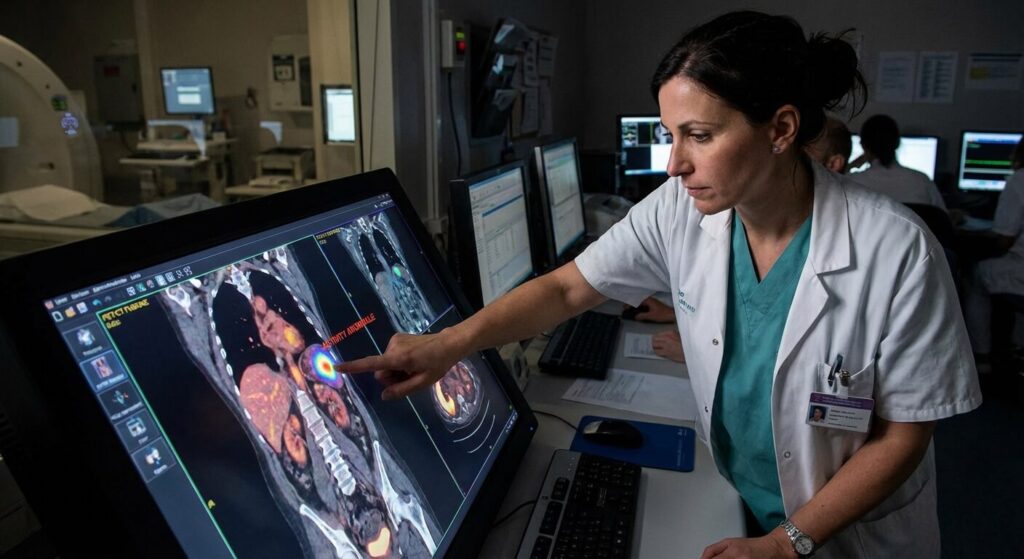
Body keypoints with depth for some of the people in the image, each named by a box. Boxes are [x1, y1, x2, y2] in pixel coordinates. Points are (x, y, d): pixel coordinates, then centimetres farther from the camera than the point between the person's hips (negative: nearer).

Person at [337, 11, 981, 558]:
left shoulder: (896, 252, -27)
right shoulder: (679, 212, -18)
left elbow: (903, 434, -17)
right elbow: (567, 288, -12)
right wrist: (450, 343, -23)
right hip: (733, 507, 3)